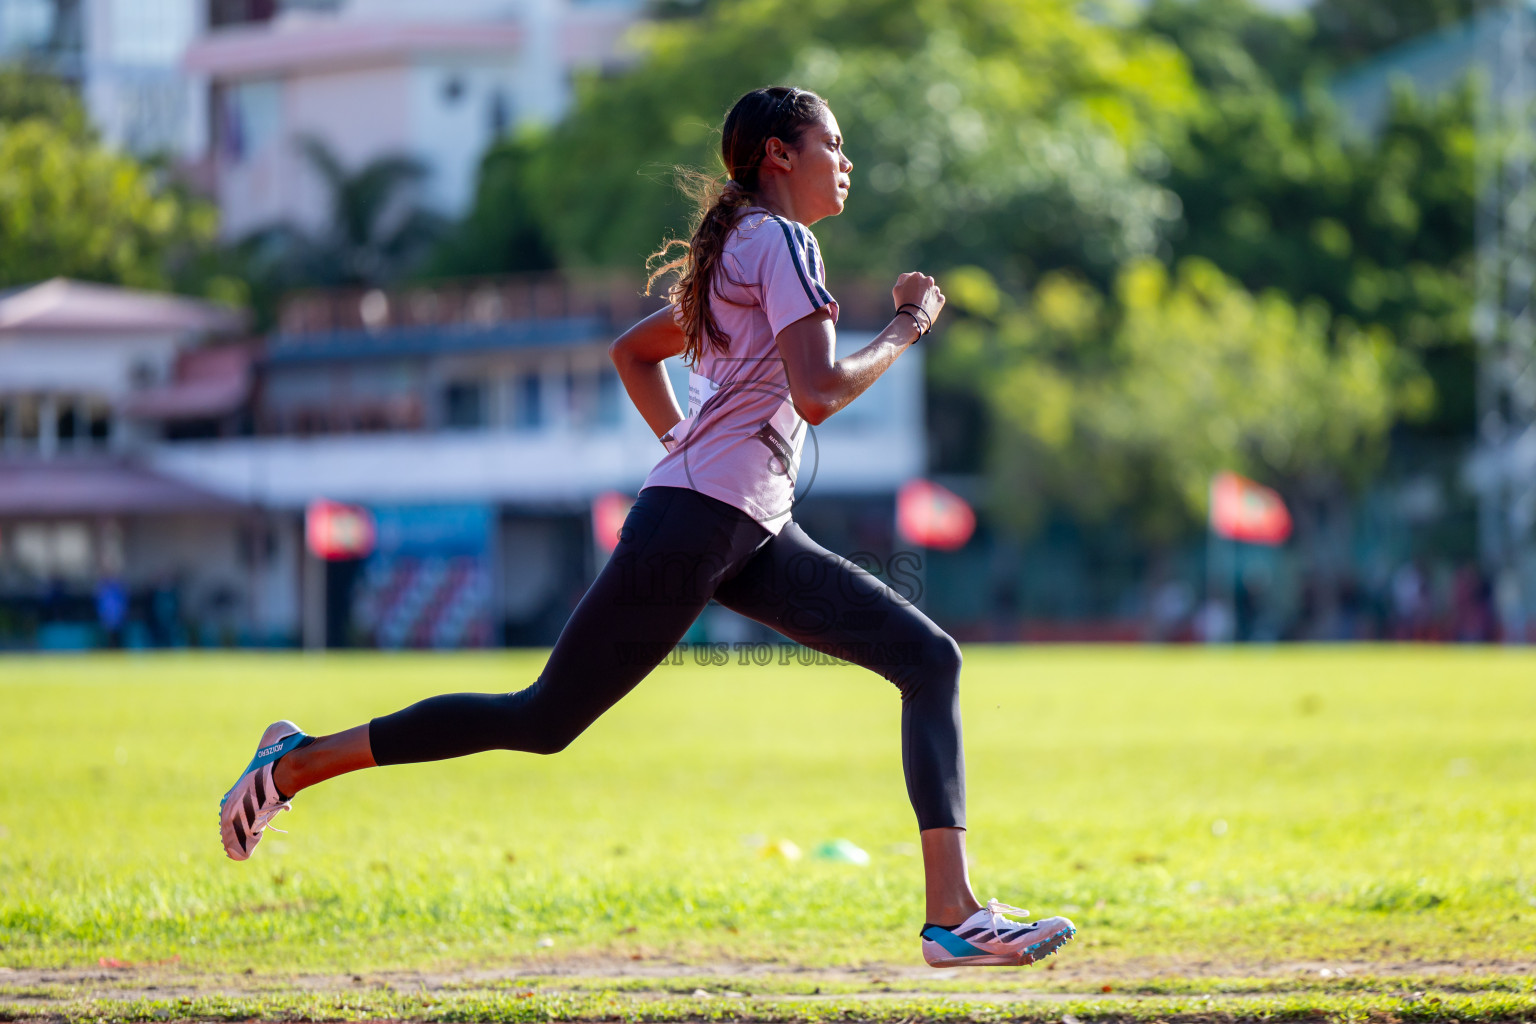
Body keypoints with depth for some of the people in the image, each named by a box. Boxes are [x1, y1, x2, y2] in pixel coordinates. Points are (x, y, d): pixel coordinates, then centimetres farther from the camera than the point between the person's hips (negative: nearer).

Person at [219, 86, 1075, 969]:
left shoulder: (738, 253, 22)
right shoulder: (782, 242, -7)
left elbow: (634, 349, 33)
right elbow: (817, 393, -19)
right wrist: (906, 329, -6)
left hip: (753, 536, 10)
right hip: (691, 529, -10)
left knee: (930, 658, -3)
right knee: (545, 721, -5)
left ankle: (954, 914, -13)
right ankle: (302, 761, 7)